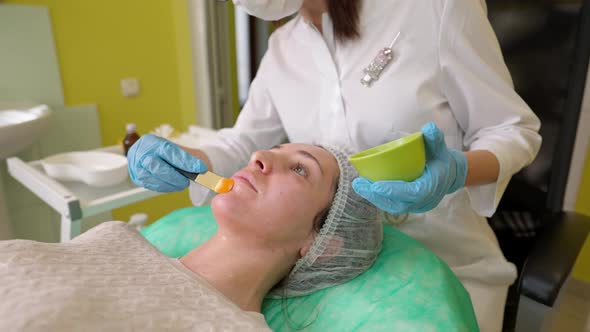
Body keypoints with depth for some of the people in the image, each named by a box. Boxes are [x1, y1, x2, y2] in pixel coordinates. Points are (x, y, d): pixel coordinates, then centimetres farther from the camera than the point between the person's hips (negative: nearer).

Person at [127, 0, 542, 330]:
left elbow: (515, 130, -8)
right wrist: (185, 162, -13)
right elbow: (242, 142, 8)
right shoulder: (282, 48, 1)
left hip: (448, 264, -2)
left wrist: (456, 171, -30)